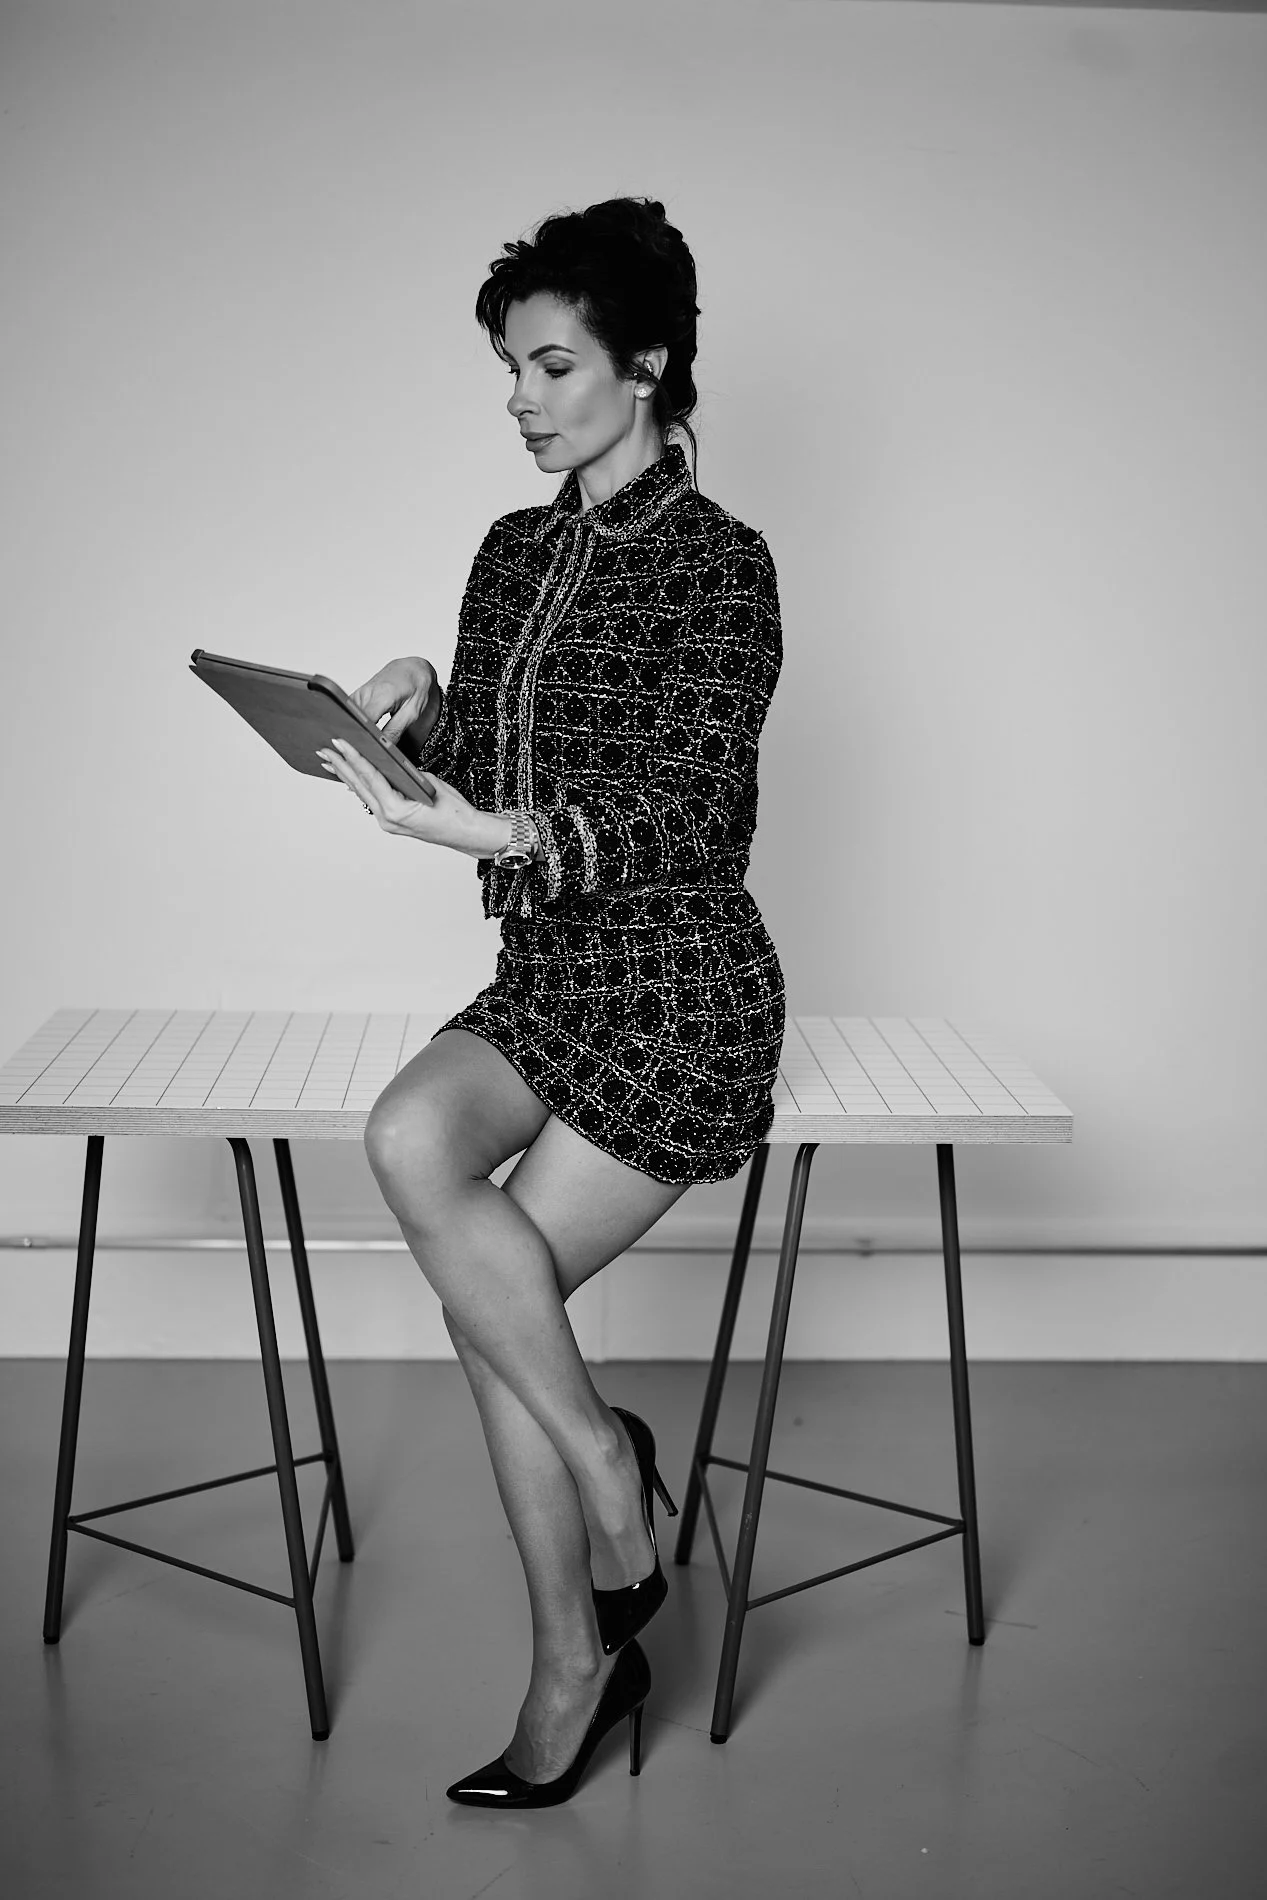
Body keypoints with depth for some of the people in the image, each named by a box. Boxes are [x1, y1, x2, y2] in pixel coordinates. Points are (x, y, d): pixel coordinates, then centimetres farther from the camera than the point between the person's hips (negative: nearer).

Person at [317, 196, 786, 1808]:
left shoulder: (717, 562, -9)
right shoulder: (518, 552, 12)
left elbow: (685, 819, -17)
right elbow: (481, 775, 14)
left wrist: (505, 838, -32)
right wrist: (414, 720, -8)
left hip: (679, 986, -6)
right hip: (546, 971, 6)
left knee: (485, 1299, -16)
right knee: (409, 1134, -23)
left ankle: (577, 1662, 7)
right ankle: (607, 1460, -4)